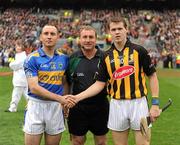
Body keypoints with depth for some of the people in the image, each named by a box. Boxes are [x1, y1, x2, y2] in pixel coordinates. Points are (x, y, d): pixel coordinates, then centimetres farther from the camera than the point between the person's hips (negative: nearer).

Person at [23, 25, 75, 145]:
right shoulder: (32, 58, -7)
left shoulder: (63, 58, 7)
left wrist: (66, 102, 3)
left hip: (56, 106, 3)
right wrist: (59, 98, -18)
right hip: (36, 105, -3)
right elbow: (34, 88, -14)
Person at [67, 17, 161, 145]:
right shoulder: (107, 57, 5)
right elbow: (100, 83, 5)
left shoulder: (139, 51, -4)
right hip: (117, 104, 3)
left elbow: (152, 76, 0)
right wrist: (77, 97, -6)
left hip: (138, 102, -3)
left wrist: (155, 103, -6)